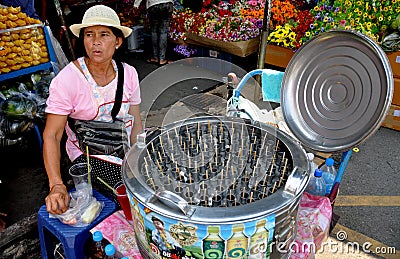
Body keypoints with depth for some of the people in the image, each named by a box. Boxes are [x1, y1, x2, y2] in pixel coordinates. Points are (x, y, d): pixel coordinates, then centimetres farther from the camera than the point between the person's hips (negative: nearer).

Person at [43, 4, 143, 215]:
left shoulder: (128, 73, -2)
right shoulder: (67, 79, -15)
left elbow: (135, 123, 1)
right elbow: (51, 136, -15)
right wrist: (56, 185, -27)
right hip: (89, 156, -4)